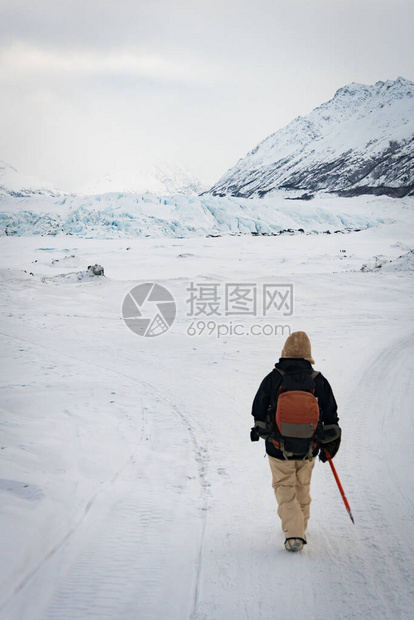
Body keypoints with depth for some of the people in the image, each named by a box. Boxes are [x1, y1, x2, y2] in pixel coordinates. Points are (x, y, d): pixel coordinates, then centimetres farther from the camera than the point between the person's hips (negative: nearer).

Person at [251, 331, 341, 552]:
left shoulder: (272, 379, -11)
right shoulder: (319, 381, -6)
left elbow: (258, 411, -1)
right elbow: (331, 416, 1)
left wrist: (259, 430, 19)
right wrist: (330, 445, 13)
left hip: (279, 448, -2)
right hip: (308, 449, 2)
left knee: (285, 489, 10)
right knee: (302, 488, 22)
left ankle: (293, 534, -4)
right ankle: (300, 528, 36)